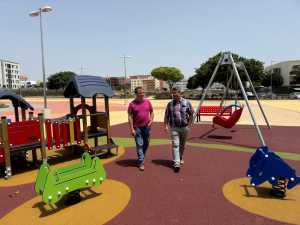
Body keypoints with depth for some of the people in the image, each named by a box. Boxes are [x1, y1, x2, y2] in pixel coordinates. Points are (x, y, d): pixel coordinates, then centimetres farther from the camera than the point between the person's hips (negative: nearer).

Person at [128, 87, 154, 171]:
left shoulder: (147, 102, 2)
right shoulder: (132, 104, -8)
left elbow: (151, 112, 13)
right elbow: (130, 117, -8)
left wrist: (151, 120, -4)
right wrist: (132, 129, -12)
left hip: (147, 126, 4)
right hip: (137, 127, -4)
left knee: (146, 143, 15)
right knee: (139, 144, -1)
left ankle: (141, 157, 38)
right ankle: (141, 162, 7)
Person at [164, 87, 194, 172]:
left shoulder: (187, 103, 0)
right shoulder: (170, 104, 3)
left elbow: (191, 115, 5)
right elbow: (166, 116, 6)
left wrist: (189, 125, -2)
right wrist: (166, 125, -5)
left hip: (184, 127, 1)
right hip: (174, 128, 0)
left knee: (182, 144, 16)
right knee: (175, 144, -8)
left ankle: (180, 157, 39)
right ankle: (176, 163, -7)